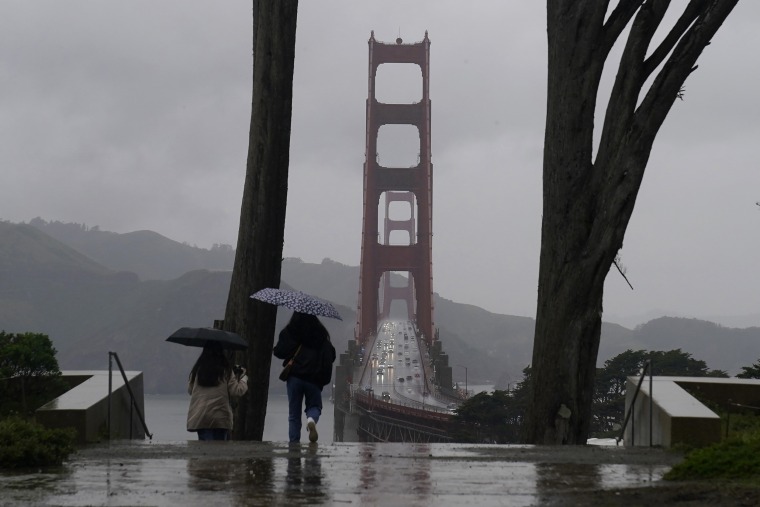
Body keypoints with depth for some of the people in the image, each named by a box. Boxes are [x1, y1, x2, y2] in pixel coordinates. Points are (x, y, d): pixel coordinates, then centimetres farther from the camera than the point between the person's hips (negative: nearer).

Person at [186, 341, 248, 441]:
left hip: (199, 418, 2)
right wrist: (243, 378, 13)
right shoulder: (226, 370, -4)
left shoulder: (197, 370, 4)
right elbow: (237, 391, -6)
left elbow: (190, 390, 14)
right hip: (220, 417, -2)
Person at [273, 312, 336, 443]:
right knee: (314, 406, 17)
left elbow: (278, 352, -2)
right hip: (314, 378, 0)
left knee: (294, 415, 8)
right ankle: (312, 420, -18)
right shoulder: (321, 334, 3)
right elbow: (331, 355, 6)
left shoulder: (289, 332, -1)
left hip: (294, 377, 0)